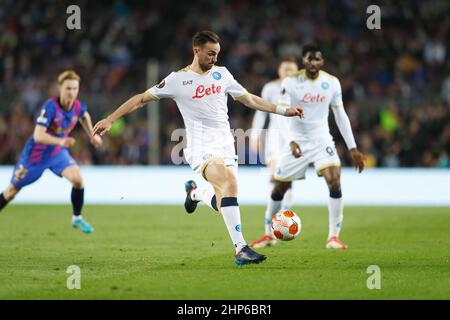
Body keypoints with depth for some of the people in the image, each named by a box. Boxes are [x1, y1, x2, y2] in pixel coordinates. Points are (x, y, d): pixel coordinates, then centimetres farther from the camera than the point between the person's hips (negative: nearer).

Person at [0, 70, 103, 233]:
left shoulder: (78, 107, -13)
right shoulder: (50, 106, -31)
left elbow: (84, 116, 16)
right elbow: (38, 135, -37)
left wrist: (92, 135, 9)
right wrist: (60, 141, -50)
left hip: (58, 152, 4)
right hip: (35, 153, -4)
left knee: (77, 179, -21)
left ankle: (77, 218, 1)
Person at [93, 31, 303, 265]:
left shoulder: (221, 73, 12)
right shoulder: (178, 80, -2)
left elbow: (248, 99, 21)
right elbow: (142, 99, 3)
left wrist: (283, 110, 18)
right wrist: (110, 119, -2)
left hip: (226, 145, 6)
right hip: (202, 148, -6)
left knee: (224, 202, -1)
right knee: (230, 183, -31)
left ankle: (195, 193, 35)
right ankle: (241, 249, -34)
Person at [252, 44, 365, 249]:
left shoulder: (332, 83, -2)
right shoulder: (290, 83, -10)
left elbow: (340, 116, 6)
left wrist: (352, 148, 3)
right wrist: (291, 141, -33)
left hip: (322, 140, 1)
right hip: (296, 141, -1)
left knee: (335, 182, -20)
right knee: (279, 188, 7)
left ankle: (333, 237, -15)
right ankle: (269, 234, 29)